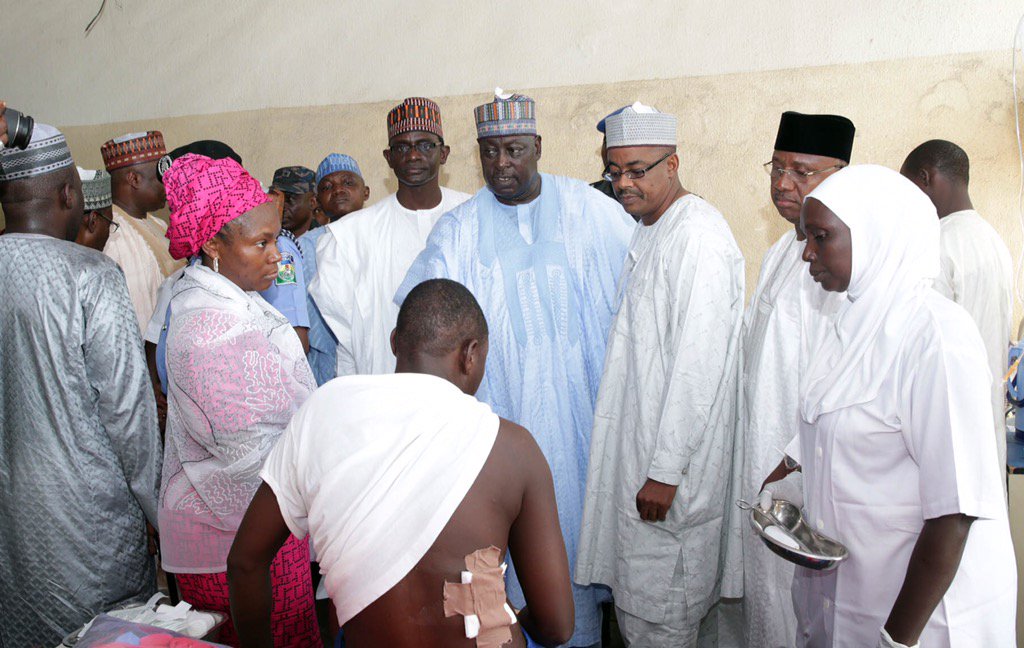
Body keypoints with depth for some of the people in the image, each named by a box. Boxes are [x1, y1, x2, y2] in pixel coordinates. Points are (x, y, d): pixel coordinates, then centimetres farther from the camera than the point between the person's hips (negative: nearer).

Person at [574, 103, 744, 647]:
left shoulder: (699, 234, -17)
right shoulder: (646, 230, 14)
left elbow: (699, 363, -22)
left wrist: (666, 470, -21)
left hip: (671, 458, -9)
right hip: (635, 443, 9)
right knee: (632, 597, 20)